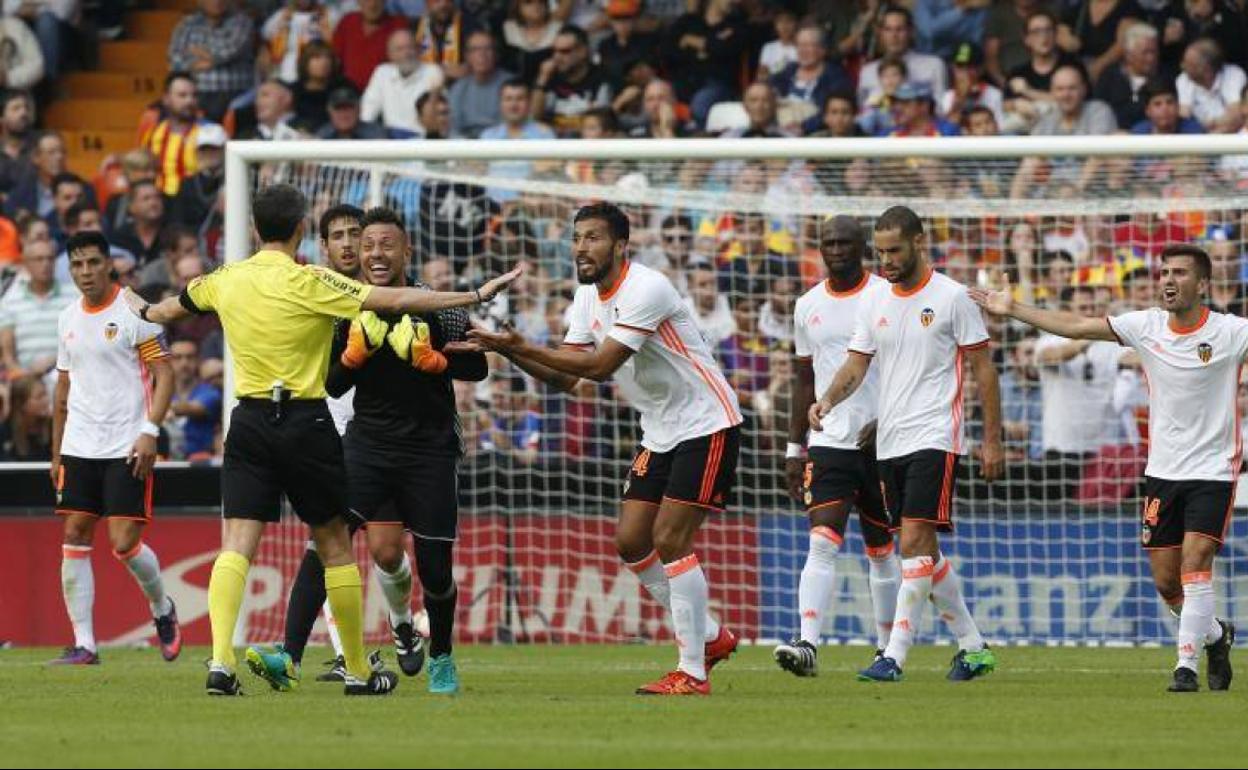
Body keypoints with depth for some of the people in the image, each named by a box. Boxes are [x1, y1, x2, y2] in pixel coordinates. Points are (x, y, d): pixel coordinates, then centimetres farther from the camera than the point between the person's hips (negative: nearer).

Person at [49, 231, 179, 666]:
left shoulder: (133, 312, -6)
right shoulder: (68, 319, 12)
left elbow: (164, 374, -8)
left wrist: (149, 431, -19)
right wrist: (56, 454, 17)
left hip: (127, 449, -6)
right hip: (80, 447, 6)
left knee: (124, 544, -9)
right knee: (75, 538, 0)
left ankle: (162, 610, 20)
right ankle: (83, 644, 4)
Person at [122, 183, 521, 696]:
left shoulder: (226, 281, 5)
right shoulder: (309, 282, -11)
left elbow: (174, 307, 26)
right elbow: (396, 301, -15)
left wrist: (144, 311, 51)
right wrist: (476, 295, -12)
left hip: (249, 422, 3)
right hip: (305, 421, -3)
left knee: (236, 545, -3)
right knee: (335, 544, 9)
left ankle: (221, 661, -21)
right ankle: (358, 671, 17)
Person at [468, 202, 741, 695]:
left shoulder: (645, 289, -23)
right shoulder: (589, 296, 6)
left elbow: (600, 365, -28)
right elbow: (567, 376, 4)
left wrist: (523, 347, -31)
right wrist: (510, 351, -11)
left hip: (705, 425, -9)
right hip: (660, 432, 9)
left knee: (670, 540, -14)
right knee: (630, 541, 5)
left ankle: (693, 673, -10)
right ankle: (709, 636, 20)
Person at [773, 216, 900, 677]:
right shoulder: (809, 306, 10)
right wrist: (794, 447, 13)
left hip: (881, 443, -2)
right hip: (828, 443, 2)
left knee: (881, 549, 7)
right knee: (822, 543, -13)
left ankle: (887, 650, 18)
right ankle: (807, 644, -23)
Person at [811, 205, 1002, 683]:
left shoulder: (952, 298, -5)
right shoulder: (874, 299, 10)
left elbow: (982, 368, -2)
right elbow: (857, 363, 9)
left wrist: (992, 440, -4)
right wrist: (827, 401, -11)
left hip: (935, 438, -7)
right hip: (889, 442, 7)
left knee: (915, 543, -16)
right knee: (923, 552, 10)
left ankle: (895, 655, -19)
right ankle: (973, 647, 22)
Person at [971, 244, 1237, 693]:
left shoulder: (1230, 333, -10)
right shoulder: (1146, 325, 1)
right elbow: (1075, 327, 5)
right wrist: (1013, 311, 4)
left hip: (1212, 471, -4)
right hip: (1162, 471, 4)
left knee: (1194, 567, -17)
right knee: (1166, 582, 7)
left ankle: (1187, 665, -10)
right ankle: (1216, 636, 32)